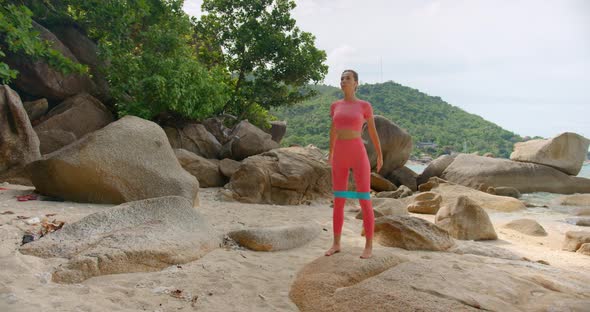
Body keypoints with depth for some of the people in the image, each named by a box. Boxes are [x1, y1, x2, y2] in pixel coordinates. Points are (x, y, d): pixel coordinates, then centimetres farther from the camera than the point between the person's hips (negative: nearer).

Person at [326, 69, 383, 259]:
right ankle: (336, 244, 17)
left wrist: (380, 155, 15)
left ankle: (369, 247, 8)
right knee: (338, 201, 6)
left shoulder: (365, 106, 0)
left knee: (364, 201, -3)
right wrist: (331, 153, 32)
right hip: (340, 156, 4)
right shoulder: (336, 106, 11)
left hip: (358, 155, -4)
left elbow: (373, 131, 9)